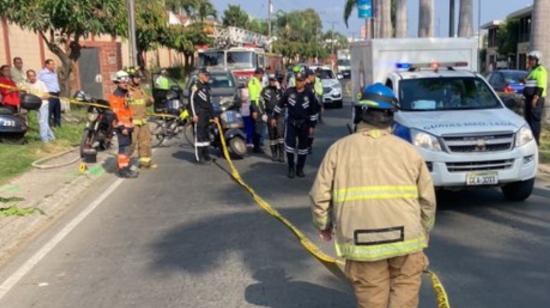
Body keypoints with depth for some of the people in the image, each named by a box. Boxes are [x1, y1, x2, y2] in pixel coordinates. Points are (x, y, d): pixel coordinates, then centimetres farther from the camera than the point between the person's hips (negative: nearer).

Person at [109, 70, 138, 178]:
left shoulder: (126, 94, 17)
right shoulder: (115, 96, -13)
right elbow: (116, 113, -19)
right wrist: (122, 127, -22)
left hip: (128, 125, 9)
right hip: (121, 126, -9)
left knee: (128, 147, 14)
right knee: (124, 148, -8)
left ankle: (126, 167, 23)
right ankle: (123, 170, -5)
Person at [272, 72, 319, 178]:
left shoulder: (309, 94, -3)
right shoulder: (289, 92, -3)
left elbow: (313, 111, 2)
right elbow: (280, 105, 5)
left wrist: (312, 125, 1)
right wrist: (275, 117, 4)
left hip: (304, 124, 1)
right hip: (291, 122, -1)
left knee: (303, 146, 7)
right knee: (289, 144, -8)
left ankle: (300, 169, 20)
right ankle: (291, 168, 6)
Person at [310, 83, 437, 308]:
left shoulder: (339, 149, 2)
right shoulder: (407, 150, 4)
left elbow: (320, 195, 0)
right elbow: (427, 198, 5)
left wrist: (323, 225, 17)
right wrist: (424, 231, 20)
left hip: (361, 242, 0)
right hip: (405, 237, 0)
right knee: (405, 288, 16)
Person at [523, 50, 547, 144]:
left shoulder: (540, 70, -10)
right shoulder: (532, 70, 21)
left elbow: (540, 86, -19)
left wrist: (535, 98, -25)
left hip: (536, 99, -10)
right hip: (529, 98, 10)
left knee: (535, 119, -9)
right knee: (528, 118, 13)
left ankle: (535, 140, -7)